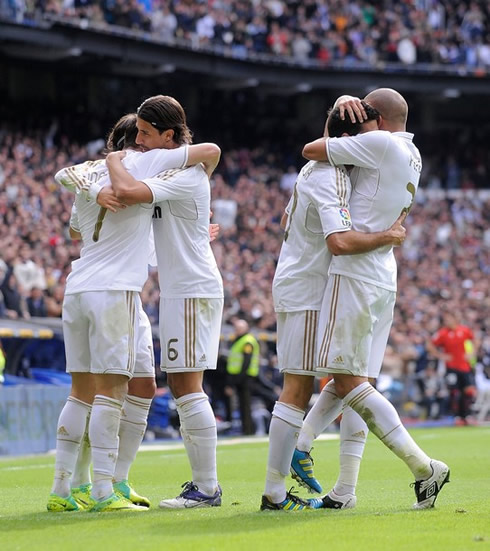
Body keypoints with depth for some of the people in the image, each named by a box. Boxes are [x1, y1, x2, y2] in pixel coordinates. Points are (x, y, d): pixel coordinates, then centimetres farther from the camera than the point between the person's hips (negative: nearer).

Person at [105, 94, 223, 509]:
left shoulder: (187, 176, -16)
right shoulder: (173, 172, 15)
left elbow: (128, 191, -29)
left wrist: (115, 163, -11)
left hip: (192, 290, -10)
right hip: (182, 290, 10)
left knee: (187, 386, -10)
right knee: (182, 387, 12)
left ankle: (208, 488, -8)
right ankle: (202, 481, 15)